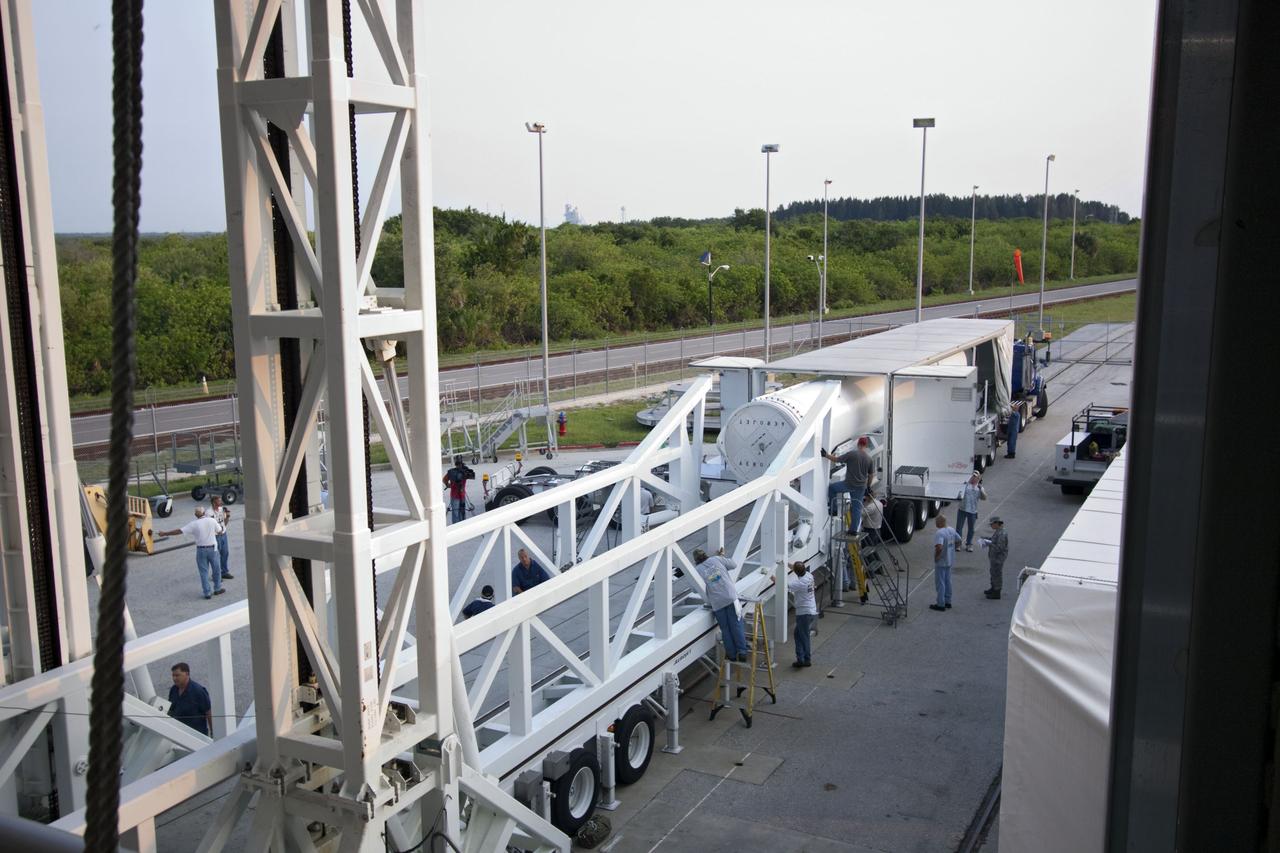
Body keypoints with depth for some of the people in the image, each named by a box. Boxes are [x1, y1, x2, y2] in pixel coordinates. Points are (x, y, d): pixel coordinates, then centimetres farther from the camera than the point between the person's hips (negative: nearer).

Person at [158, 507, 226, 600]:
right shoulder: (212, 520, -6)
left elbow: (179, 531, -8)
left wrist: (165, 533, 1)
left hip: (201, 550, -1)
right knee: (216, 569, 16)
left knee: (204, 572, 7)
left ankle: (207, 593, 7)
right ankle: (217, 589, 26)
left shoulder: (194, 524, -9)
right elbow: (220, 530, 8)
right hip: (212, 548, 1)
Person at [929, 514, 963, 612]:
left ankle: (941, 605, 9)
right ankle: (948, 602, 28)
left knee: (940, 583, 2)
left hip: (941, 562, -8)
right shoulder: (952, 530, 3)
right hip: (950, 560, 9)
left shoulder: (939, 533, -25)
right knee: (947, 581, 19)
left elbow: (939, 547, -37)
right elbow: (958, 541, 15)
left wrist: (936, 556, -21)